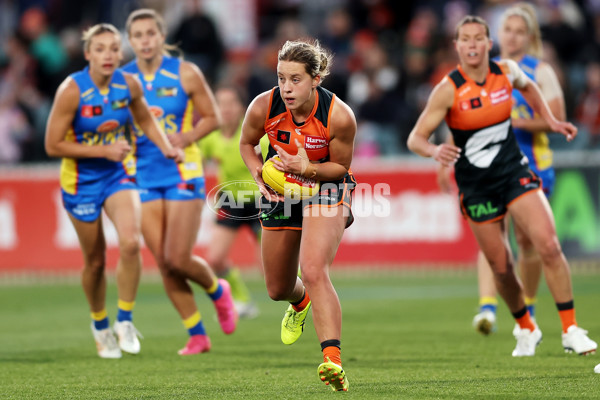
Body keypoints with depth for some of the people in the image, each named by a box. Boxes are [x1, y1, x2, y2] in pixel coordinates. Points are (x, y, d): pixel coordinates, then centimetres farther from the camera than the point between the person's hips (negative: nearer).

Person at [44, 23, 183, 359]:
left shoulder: (129, 85, -8)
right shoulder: (72, 91, -20)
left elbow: (145, 118, 13)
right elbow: (53, 145, -17)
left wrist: (166, 147, -3)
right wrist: (104, 150, -21)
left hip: (118, 174, 2)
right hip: (81, 180, -2)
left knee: (131, 243, -23)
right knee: (95, 261, 8)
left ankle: (125, 321, -6)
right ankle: (100, 327, 34)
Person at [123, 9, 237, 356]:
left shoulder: (185, 73, -4)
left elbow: (213, 117, 1)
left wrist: (185, 137, -15)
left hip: (183, 174, -3)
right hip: (144, 179, 3)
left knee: (178, 258, -10)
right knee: (164, 263, 0)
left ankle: (218, 290, 23)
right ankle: (197, 336, 12)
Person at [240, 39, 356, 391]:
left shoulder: (339, 116, -27)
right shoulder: (263, 107, -21)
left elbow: (340, 166, -11)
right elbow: (247, 144, 1)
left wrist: (307, 169, -31)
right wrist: (261, 175, -17)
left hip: (325, 188, -4)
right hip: (281, 191, 4)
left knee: (315, 272, -28)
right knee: (278, 289, 16)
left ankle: (333, 360, -36)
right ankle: (300, 303, 56)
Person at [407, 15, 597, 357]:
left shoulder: (507, 71, -4)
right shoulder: (448, 90, -14)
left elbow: (527, 87, 22)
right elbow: (415, 138, -14)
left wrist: (551, 121, 13)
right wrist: (435, 151, -35)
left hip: (514, 172, 2)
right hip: (475, 185, -2)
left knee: (549, 245, -16)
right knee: (501, 267, 4)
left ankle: (571, 330, -7)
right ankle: (527, 329, 30)